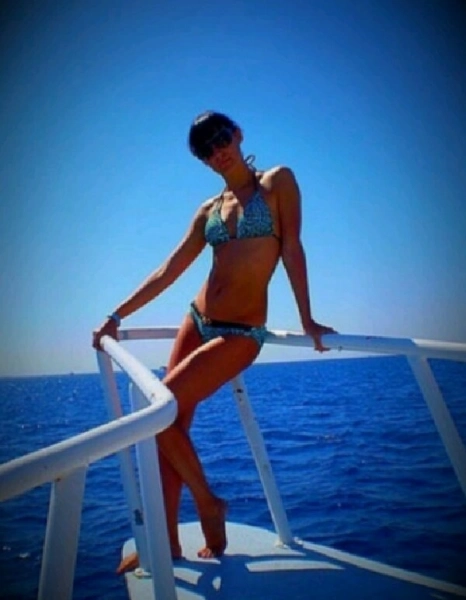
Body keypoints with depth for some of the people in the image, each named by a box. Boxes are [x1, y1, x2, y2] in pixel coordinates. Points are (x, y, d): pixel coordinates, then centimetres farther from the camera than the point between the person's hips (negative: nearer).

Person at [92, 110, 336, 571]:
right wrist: (117, 316, 7)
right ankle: (167, 542, 15)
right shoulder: (209, 210, 11)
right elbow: (168, 271, 10)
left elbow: (292, 249, -6)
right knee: (171, 424, 2)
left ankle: (208, 503, 8)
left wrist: (306, 319, -12)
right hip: (197, 322, 6)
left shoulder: (278, 182, 0)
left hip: (240, 334, -6)